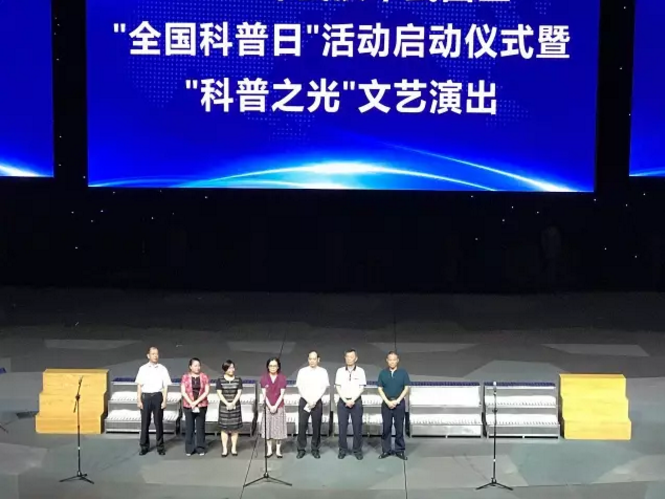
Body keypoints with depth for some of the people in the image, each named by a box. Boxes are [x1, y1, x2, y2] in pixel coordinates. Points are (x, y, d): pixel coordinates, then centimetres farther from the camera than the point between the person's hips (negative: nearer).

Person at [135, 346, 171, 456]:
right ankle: (144, 446, 15)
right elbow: (139, 386, 4)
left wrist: (164, 400, -5)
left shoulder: (162, 369, 0)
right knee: (145, 422, 5)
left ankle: (160, 446, 14)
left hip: (157, 396, -1)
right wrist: (139, 400, -1)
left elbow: (165, 386, 1)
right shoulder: (143, 369, 2)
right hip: (145, 396, 1)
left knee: (158, 422, 5)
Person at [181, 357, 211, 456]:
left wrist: (196, 402, -11)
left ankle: (201, 448, 9)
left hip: (202, 406, 0)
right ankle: (189, 449, 9)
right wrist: (191, 403, -13)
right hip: (188, 406, 0)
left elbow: (206, 391, -3)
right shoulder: (185, 377, 1)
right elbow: (183, 392, -3)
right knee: (189, 428, 2)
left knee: (200, 427, 3)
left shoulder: (204, 377, 2)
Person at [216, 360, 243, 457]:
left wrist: (233, 403, -15)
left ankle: (234, 448, 11)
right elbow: (219, 393, -5)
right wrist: (227, 403, -15)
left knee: (235, 428, 3)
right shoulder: (220, 380, 0)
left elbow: (239, 392, -3)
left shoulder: (238, 380, 3)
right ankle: (225, 449, 6)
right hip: (224, 407, -1)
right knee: (224, 428, 1)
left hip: (235, 407, 1)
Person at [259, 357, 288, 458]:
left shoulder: (282, 378, -3)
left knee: (279, 428, 1)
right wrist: (270, 406, -12)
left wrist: (275, 406, -14)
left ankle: (278, 450, 8)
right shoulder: (264, 378, -1)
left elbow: (282, 394, -5)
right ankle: (269, 450, 10)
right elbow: (264, 394, -3)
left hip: (279, 407, -1)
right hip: (267, 407, 1)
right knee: (267, 428, 2)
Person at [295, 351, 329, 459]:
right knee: (302, 425, -2)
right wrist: (308, 401, -11)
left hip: (317, 402, 0)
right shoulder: (302, 371, 3)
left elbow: (324, 388, -3)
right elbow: (300, 388, -2)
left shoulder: (323, 372, 2)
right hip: (304, 401, 0)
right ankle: (301, 449, 6)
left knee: (316, 426, 3)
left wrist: (314, 401, -12)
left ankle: (315, 449, 11)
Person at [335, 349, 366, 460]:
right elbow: (338, 387, 1)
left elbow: (361, 388, -2)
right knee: (342, 427, 2)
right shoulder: (340, 371, 4)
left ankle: (357, 450, 9)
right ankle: (343, 450, 11)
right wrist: (345, 401, -9)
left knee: (357, 427, 1)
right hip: (343, 401, 1)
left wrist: (352, 400, -11)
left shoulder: (360, 371, 1)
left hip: (356, 401, -1)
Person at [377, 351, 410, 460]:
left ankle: (400, 450, 10)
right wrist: (388, 401, -9)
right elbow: (380, 389, 2)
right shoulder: (383, 373, 4)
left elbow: (406, 388, -2)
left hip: (399, 403, -1)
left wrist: (397, 401, -9)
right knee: (386, 427, 3)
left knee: (399, 427, 2)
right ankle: (386, 450, 10)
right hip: (386, 403, 1)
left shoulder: (403, 373, 1)